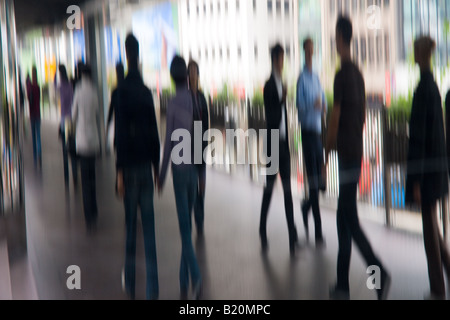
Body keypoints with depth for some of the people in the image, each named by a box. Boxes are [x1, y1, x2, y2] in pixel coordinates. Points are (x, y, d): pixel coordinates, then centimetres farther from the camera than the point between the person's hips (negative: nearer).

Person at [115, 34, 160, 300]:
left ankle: (131, 283, 18)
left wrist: (119, 171, -10)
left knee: (131, 226, 7)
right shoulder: (147, 91, 5)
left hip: (130, 167, -3)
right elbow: (154, 132, 8)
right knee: (149, 227, 4)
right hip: (147, 165, 3)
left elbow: (121, 132, -12)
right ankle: (152, 288, 4)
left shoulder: (122, 90, -8)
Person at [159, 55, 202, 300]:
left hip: (179, 168, -4)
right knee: (187, 222, 12)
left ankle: (195, 276, -15)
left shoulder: (173, 103, -11)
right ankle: (184, 279, 19)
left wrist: (162, 175, 0)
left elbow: (169, 141, -10)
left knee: (184, 225, -4)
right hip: (193, 167, 4)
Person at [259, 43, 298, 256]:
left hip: (284, 143, 7)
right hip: (273, 143, -7)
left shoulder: (283, 84, 15)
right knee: (269, 187, 2)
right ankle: (263, 232, 18)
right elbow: (270, 117, -16)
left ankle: (293, 238, 3)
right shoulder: (269, 86, -9)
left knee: (288, 189, 3)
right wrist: (282, 101, -27)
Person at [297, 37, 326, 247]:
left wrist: (323, 106, -5)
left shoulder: (316, 78, 15)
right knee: (313, 181, -7)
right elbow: (300, 105, -17)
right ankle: (318, 231, -3)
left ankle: (306, 207, 40)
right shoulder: (302, 78, -8)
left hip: (318, 131, 7)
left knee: (320, 180, 12)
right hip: (308, 131, -7)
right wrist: (313, 105, -35)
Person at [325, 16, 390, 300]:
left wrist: (327, 156, -3)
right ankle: (342, 285, 18)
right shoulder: (358, 74, 13)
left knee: (351, 221, -7)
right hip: (357, 154, 9)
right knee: (344, 218, 12)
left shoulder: (342, 75, -14)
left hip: (346, 155, -9)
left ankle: (381, 274, -14)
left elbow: (335, 120, -14)